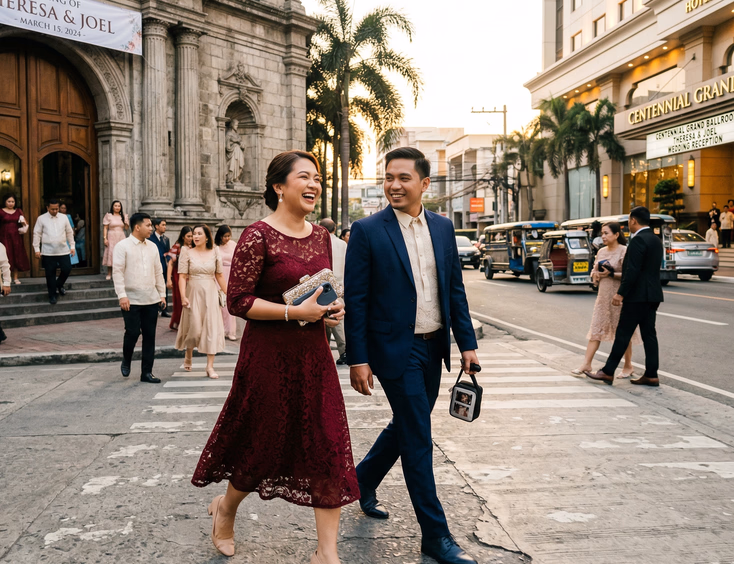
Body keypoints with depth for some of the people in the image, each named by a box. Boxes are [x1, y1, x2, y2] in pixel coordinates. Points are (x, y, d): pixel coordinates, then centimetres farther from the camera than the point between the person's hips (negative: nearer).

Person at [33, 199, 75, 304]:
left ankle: (59, 285, 28)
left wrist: (72, 246, 9)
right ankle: (52, 295, 16)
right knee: (50, 274, 3)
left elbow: (69, 232, 12)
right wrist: (37, 249, -1)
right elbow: (37, 234, 2)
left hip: (63, 250, 2)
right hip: (48, 251, -2)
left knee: (67, 269, -1)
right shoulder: (41, 219, 0)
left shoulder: (64, 218, 6)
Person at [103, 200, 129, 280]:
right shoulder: (108, 215, 2)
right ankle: (109, 274, 1)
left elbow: (127, 228, 13)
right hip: (111, 237, -3)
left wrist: (126, 223, -6)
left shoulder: (123, 216, 12)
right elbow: (105, 228, -1)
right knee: (110, 254, -5)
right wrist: (105, 238, -9)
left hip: (121, 237, 3)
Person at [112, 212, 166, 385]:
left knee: (150, 336, 5)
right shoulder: (122, 246, -4)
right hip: (132, 300, -5)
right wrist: (122, 295, -16)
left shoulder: (152, 247, 12)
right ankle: (126, 361, 24)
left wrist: (162, 294, 12)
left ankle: (147, 372, 13)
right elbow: (117, 272, -9)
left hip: (151, 300, 5)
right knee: (132, 333, -6)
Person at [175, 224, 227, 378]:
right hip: (193, 293, -2)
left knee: (212, 327, -3)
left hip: (210, 294, 2)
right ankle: (188, 356, 32)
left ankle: (210, 366, 0)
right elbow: (182, 276, -5)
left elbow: (219, 276, 9)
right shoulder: (187, 253, -1)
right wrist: (183, 296, -15)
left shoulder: (214, 253, 5)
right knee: (194, 328, 2)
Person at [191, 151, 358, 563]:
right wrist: (295, 312, -21)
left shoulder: (321, 236, 8)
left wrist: (334, 305, -1)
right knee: (264, 443, 10)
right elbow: (238, 301, -15)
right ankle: (226, 507, 43)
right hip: (269, 355, -6)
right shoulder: (258, 237, -13)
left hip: (314, 353, 6)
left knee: (328, 447, 2)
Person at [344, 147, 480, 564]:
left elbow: (456, 289, 10)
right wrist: (358, 360, -11)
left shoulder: (443, 227, 6)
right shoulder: (368, 231, -9)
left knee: (407, 426, 19)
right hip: (395, 349, -6)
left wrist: (467, 342, 4)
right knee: (418, 437, -2)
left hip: (433, 347, 6)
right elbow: (356, 300, -9)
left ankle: (364, 479, 44)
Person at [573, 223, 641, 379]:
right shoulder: (601, 251, 12)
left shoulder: (624, 251, -10)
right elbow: (594, 271, 20)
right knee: (596, 329, 4)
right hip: (603, 295, 7)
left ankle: (628, 366, 16)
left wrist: (611, 274, -23)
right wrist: (595, 274, -2)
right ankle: (586, 364, 4)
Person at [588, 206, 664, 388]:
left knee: (623, 333, -4)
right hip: (652, 295, 9)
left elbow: (632, 271, -21)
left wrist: (620, 294, -17)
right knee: (649, 334, 9)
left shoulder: (638, 240, -15)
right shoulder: (655, 239, 14)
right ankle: (651, 376, 10)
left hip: (638, 296, -9)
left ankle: (608, 372, 1)